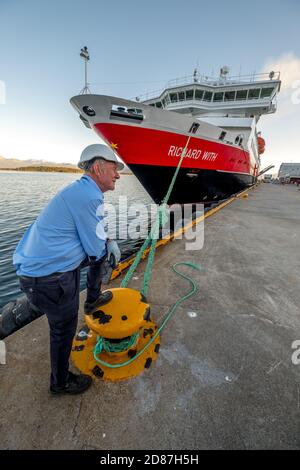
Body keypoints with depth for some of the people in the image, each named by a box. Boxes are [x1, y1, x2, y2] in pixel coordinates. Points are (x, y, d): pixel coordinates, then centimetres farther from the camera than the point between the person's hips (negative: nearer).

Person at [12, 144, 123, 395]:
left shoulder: (82, 190, 8)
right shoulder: (89, 196, -24)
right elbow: (95, 250, -19)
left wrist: (108, 240, 5)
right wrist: (107, 244, 4)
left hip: (41, 262, 9)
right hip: (49, 278, -9)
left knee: (103, 251, 20)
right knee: (64, 329, 11)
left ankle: (92, 300, 40)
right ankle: (60, 383, 39)